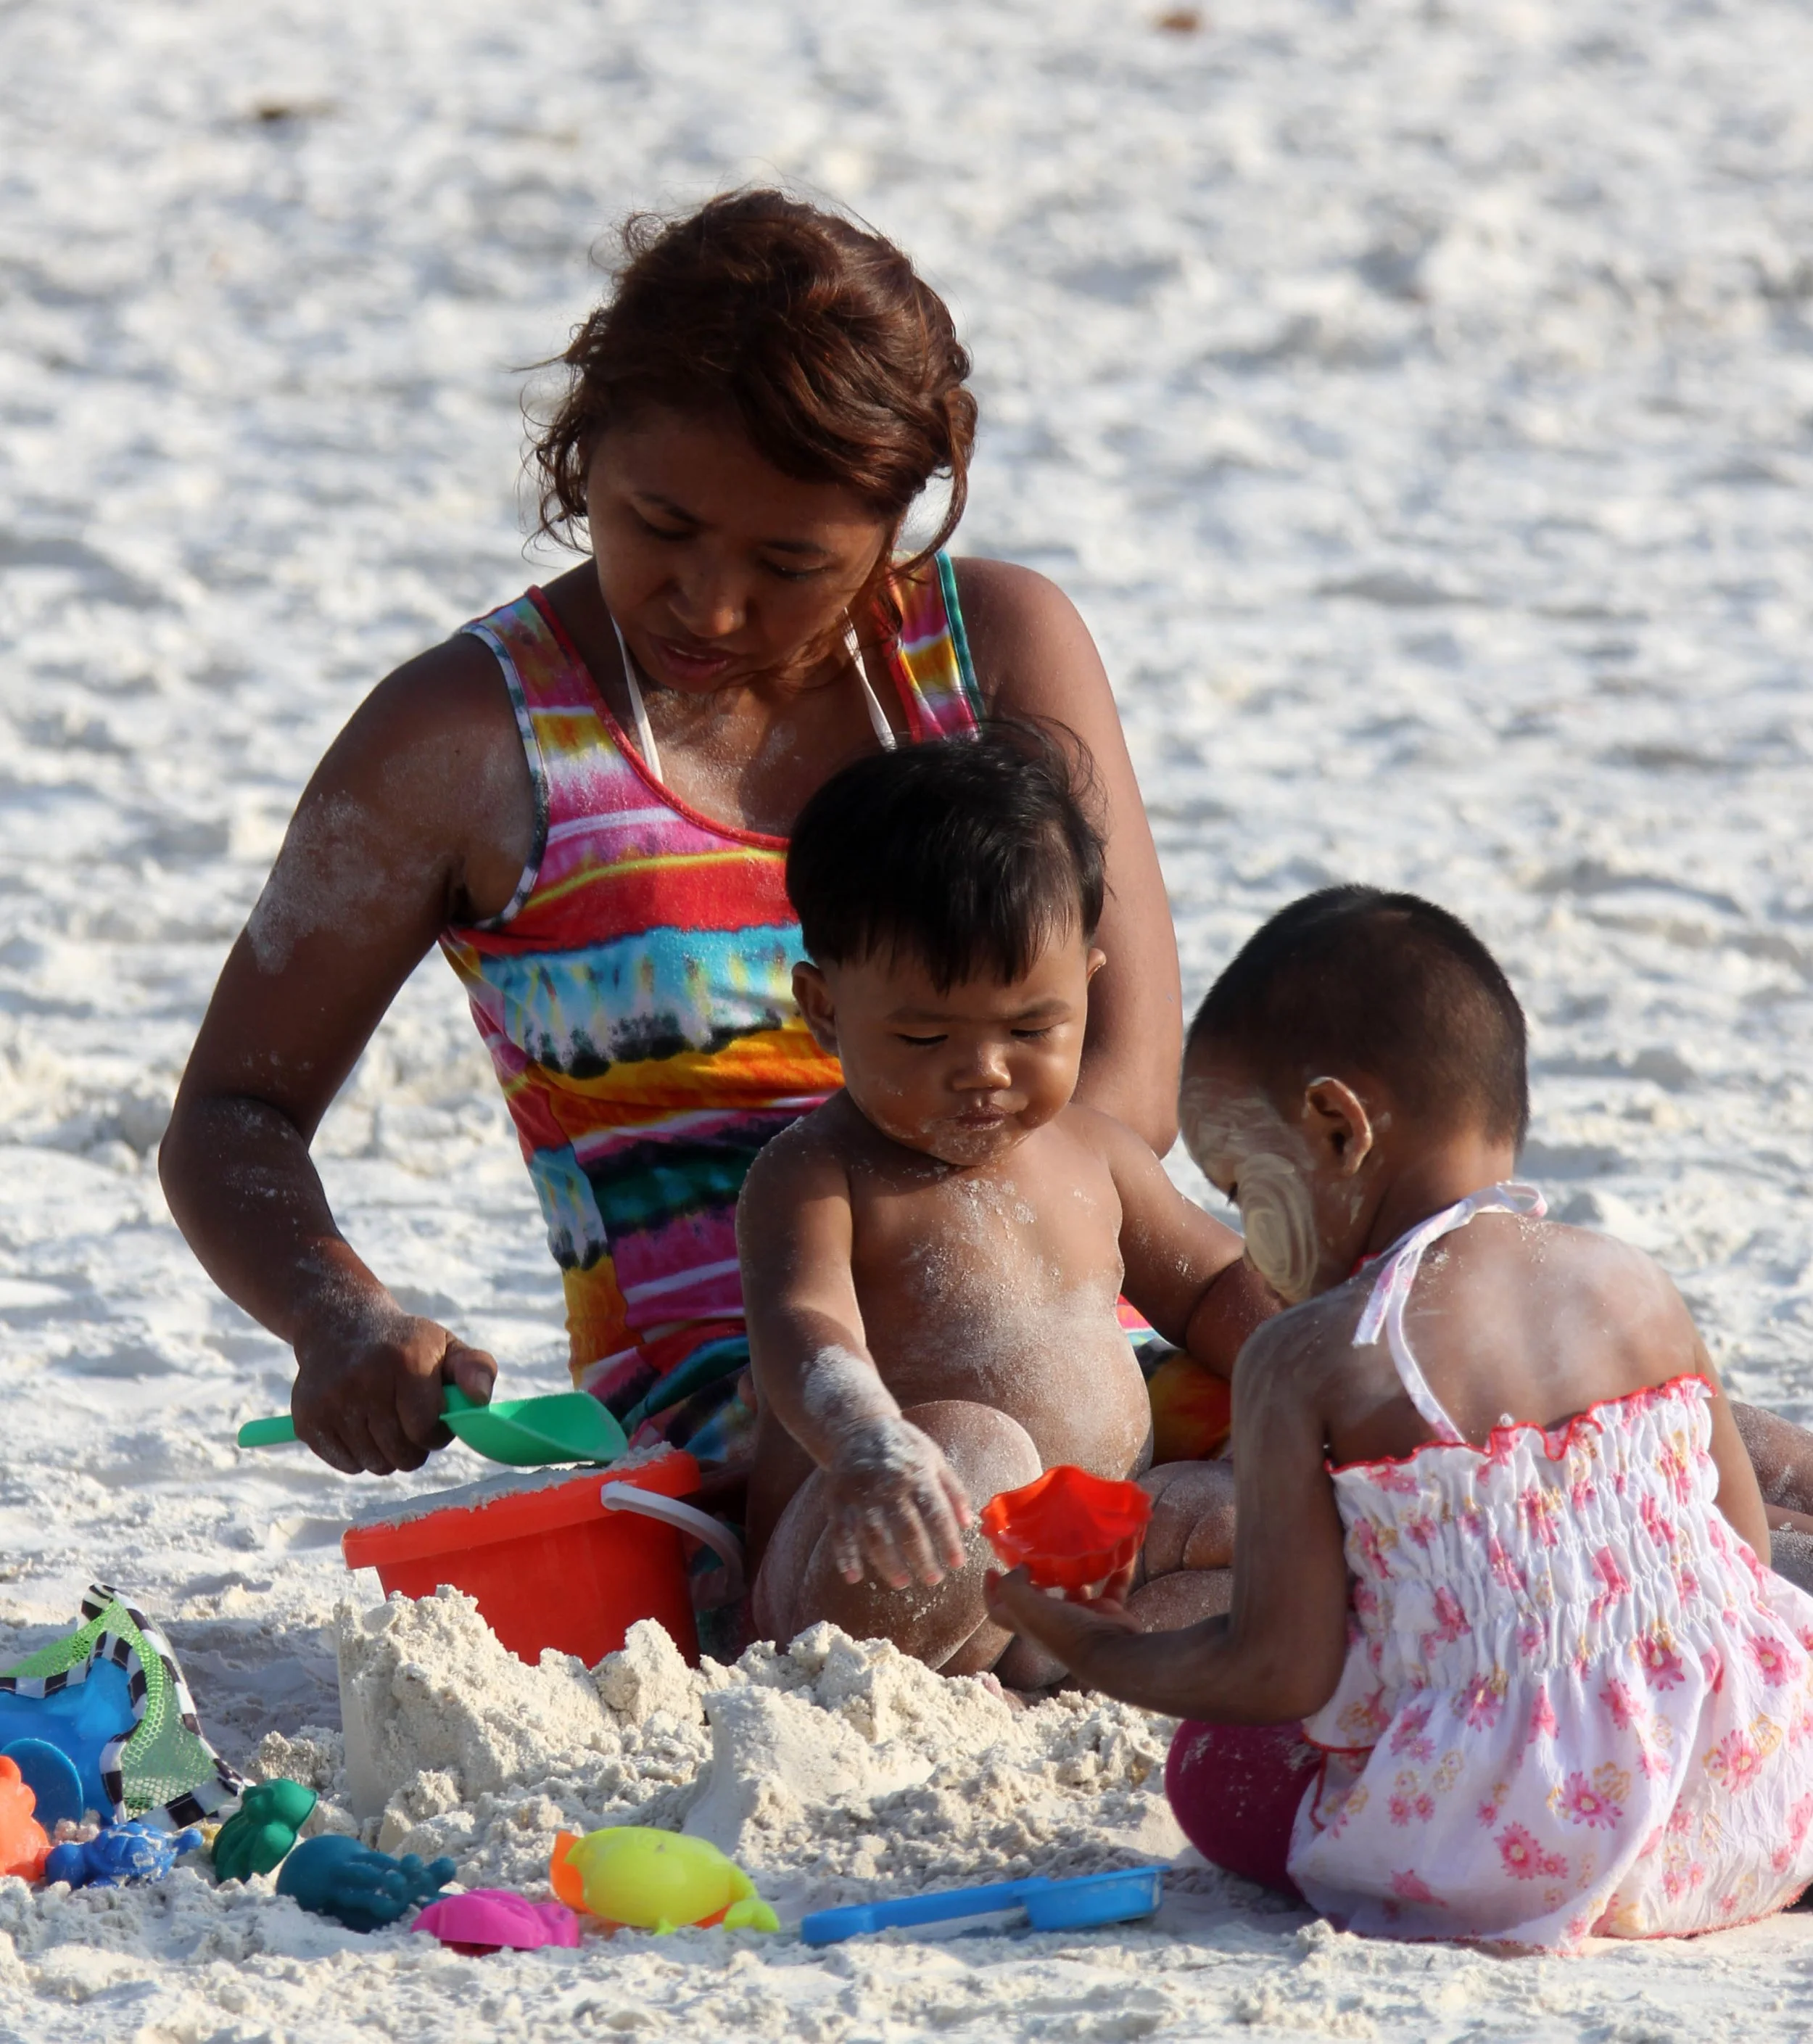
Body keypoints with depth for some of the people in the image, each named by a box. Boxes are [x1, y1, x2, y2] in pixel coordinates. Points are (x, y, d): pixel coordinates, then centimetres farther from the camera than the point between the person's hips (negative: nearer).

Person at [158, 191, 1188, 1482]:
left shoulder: (1003, 647, 11)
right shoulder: (470, 738, 4)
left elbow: (1127, 1083, 4)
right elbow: (237, 1111, 10)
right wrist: (343, 1324, -14)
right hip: (723, 1393, -3)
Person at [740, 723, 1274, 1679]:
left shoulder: (1089, 1150, 15)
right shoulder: (817, 1176, -6)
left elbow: (1212, 1286, 28)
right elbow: (800, 1326, -26)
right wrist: (869, 1444, -50)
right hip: (867, 1582, -7)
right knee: (975, 1450, -35)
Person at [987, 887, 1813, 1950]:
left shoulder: (1307, 1362, -8)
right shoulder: (1639, 1289, 6)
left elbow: (1282, 1670, -8)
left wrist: (1104, 1655, 12)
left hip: (1498, 1847, -5)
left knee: (1215, 1764, 15)